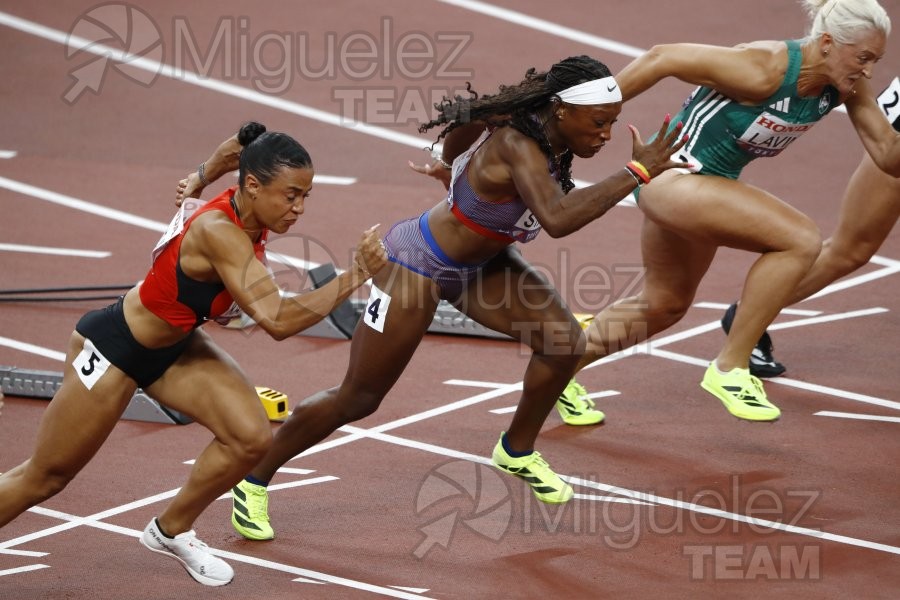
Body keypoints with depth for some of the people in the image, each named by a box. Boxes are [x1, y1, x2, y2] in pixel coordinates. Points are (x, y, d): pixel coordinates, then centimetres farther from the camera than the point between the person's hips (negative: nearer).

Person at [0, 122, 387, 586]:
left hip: (173, 347, 8)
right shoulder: (219, 233, -38)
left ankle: (171, 531, 16)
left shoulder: (245, 212, -13)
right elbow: (277, 321, -44)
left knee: (251, 438, -8)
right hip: (112, 348, -8)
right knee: (43, 480, 5)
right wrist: (353, 278, -46)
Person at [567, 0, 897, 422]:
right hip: (672, 176, -9)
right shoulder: (765, 71, -30)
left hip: (710, 184, 9)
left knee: (663, 306, 26)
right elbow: (663, 59, -23)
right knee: (800, 240, -24)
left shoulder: (845, 87, -8)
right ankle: (730, 369, -14)